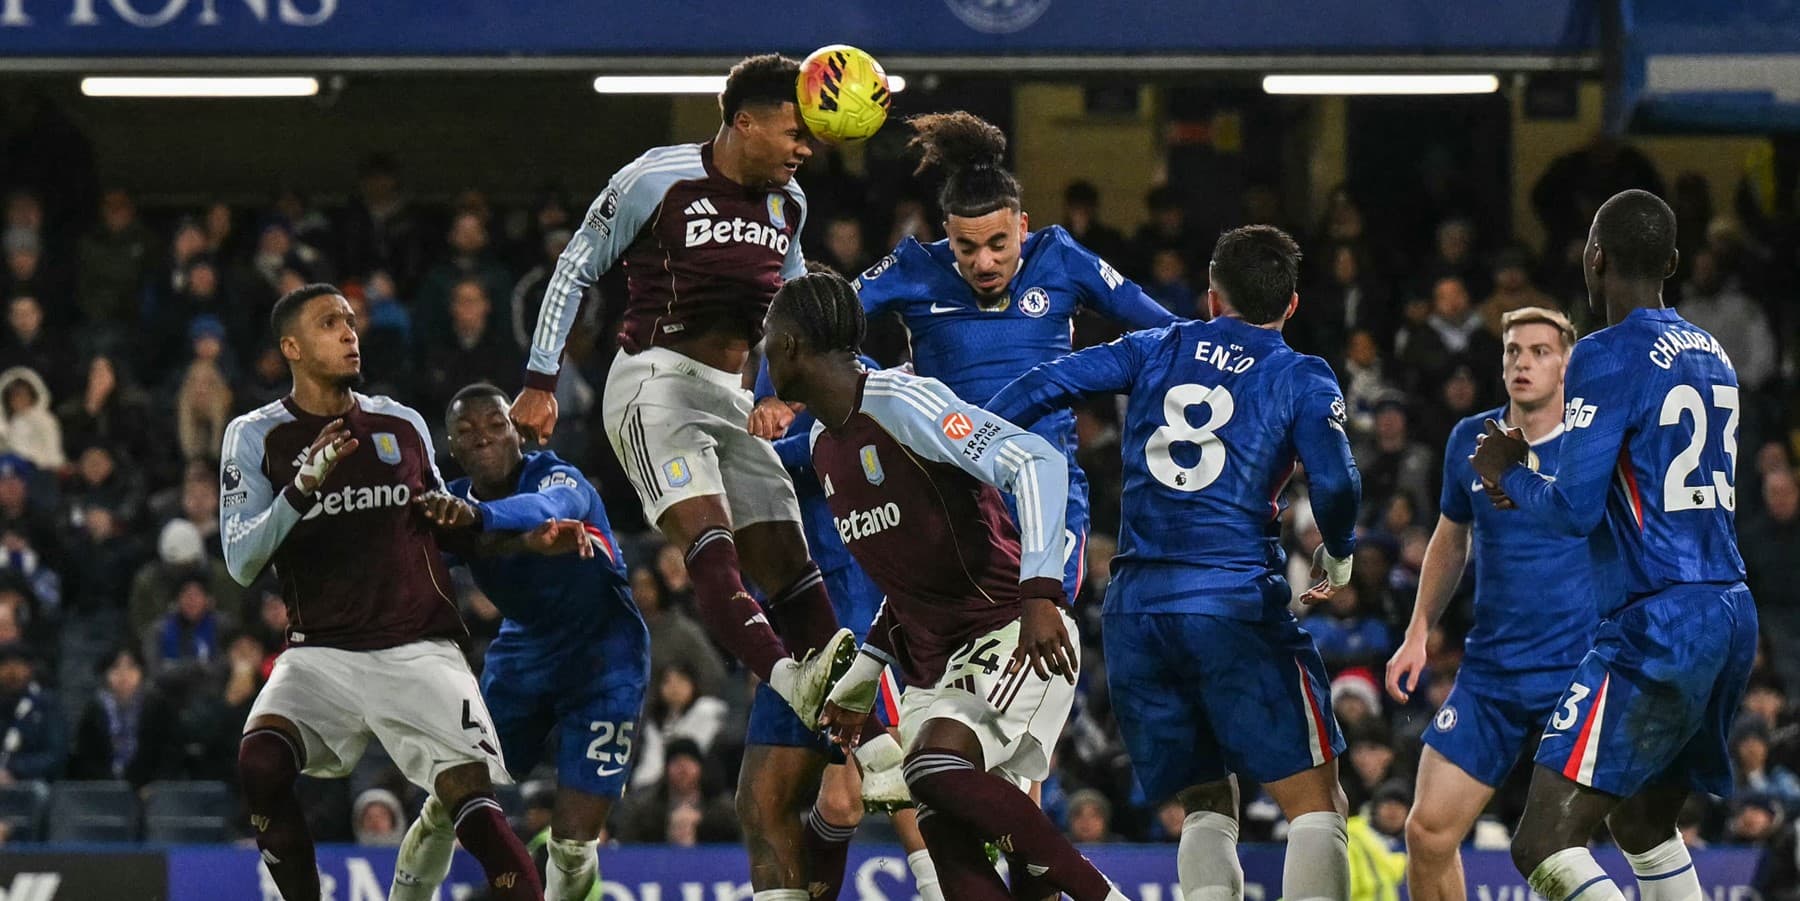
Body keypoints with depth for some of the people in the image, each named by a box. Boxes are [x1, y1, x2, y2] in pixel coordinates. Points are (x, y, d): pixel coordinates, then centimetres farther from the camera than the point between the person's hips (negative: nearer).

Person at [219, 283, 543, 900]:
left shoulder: (403, 425, 13)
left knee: (473, 803, -19)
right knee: (260, 763, -27)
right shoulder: (257, 438, 3)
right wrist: (304, 485, -22)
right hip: (322, 655, -1)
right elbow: (240, 562, -7)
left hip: (419, 650, 1)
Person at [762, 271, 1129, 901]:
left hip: (1015, 633, -9)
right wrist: (859, 682, 23)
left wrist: (1040, 593, -35)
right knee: (947, 840, -8)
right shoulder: (825, 450, 16)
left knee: (940, 768, -31)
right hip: (934, 657, 9)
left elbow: (1038, 464, -24)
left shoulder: (902, 402, -14)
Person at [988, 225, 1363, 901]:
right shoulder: (1303, 380, 4)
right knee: (1315, 806, -3)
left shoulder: (1154, 351, 14)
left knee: (1207, 806, 16)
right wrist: (1337, 554, 10)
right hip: (1237, 603, -4)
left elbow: (1043, 386, 8)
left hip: (1135, 610, 4)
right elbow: (1334, 483, -10)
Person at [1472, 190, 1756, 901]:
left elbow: (1575, 510, -15)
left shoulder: (1607, 355, -10)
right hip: (1733, 611, 9)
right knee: (1643, 826, 28)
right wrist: (1535, 479, 27)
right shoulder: (1711, 357, 17)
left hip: (1661, 624, -9)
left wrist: (1509, 474, 6)